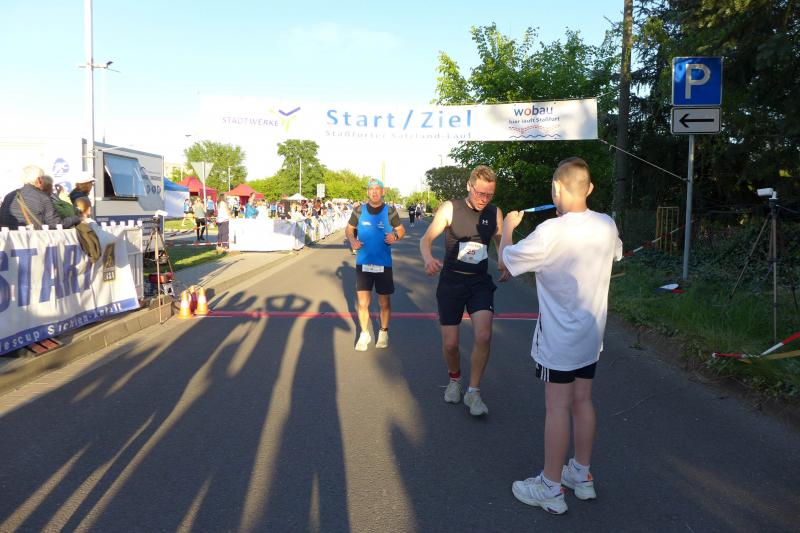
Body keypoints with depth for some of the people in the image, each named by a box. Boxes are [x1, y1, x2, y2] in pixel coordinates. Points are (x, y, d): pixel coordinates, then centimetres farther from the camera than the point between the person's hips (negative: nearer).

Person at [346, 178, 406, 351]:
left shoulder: (390, 211, -4)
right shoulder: (359, 210, -1)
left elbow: (401, 230, 4)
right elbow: (349, 229, 10)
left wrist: (395, 236, -19)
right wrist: (352, 240, -11)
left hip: (384, 264, 0)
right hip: (363, 263, 1)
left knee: (384, 302, 9)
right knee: (363, 302, 0)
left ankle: (383, 332, 31)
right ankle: (364, 334, 20)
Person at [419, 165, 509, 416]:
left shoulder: (495, 213, 0)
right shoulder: (450, 208, -9)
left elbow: (501, 243, 15)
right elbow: (426, 239, -7)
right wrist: (428, 258, -30)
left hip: (480, 282, 1)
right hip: (451, 282, -1)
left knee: (484, 336, -18)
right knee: (450, 344, 3)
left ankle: (473, 393, 1)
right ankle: (454, 380, 35)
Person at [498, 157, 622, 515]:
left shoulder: (551, 232, -23)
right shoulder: (607, 226, -2)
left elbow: (506, 260, -10)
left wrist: (508, 227, 9)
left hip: (559, 339, -6)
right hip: (591, 335, 7)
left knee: (557, 408, 2)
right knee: (582, 401, 17)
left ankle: (550, 489, 15)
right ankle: (581, 475, 32)